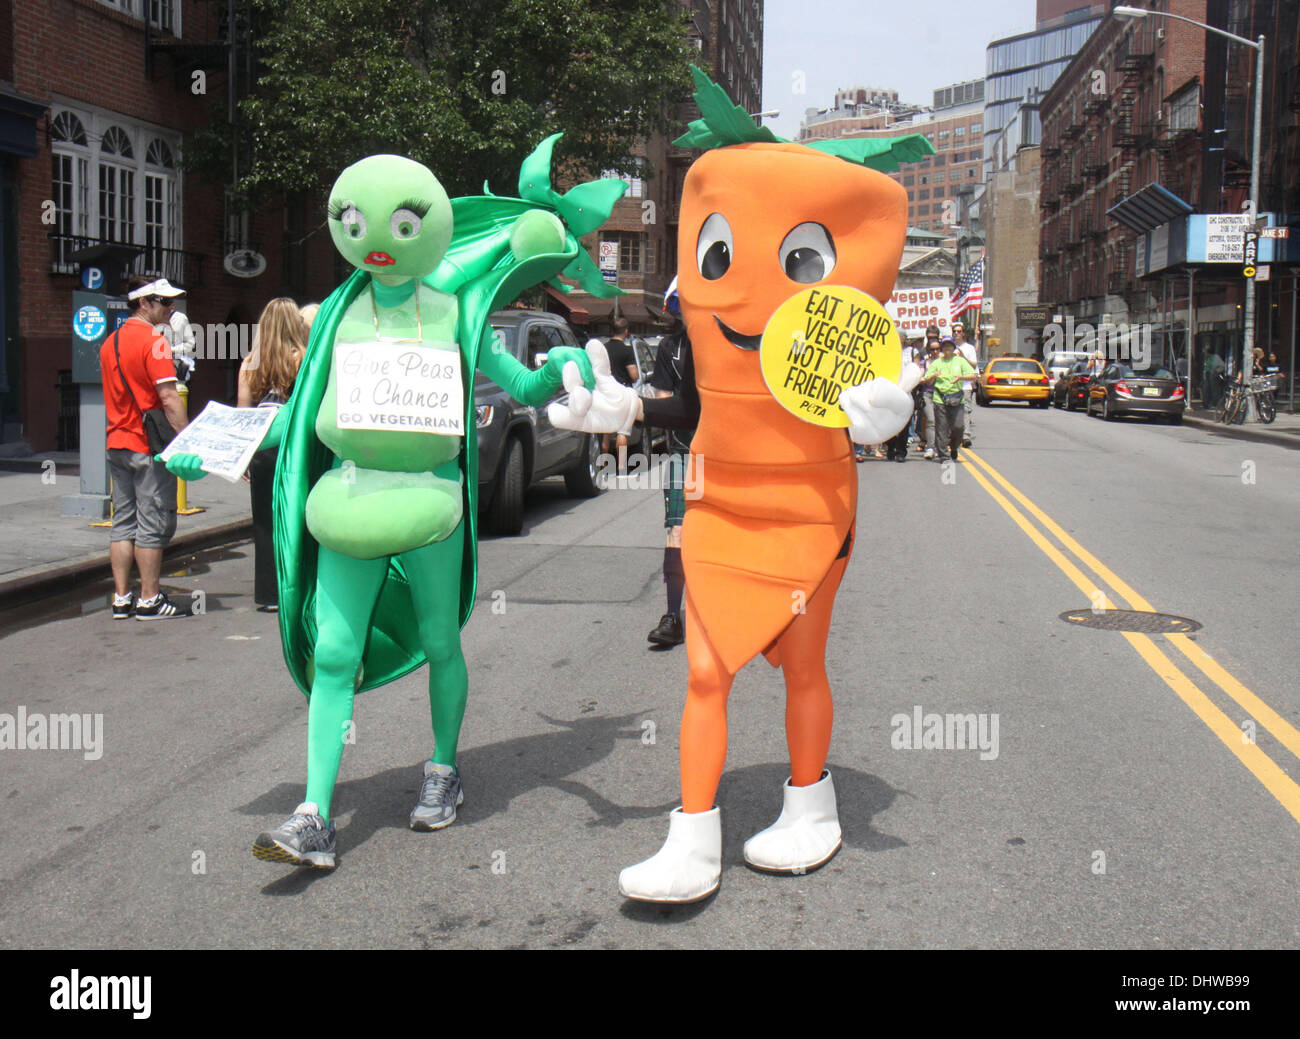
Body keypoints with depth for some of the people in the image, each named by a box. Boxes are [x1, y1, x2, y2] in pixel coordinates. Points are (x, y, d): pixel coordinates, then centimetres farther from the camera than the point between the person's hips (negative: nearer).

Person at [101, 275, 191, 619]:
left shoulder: (109, 343, 13)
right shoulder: (153, 340, -12)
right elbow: (168, 398, -18)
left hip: (117, 444, 8)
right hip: (150, 447, -8)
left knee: (123, 522, 10)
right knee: (153, 524, -1)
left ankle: (121, 598, 13)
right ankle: (149, 600, 3)